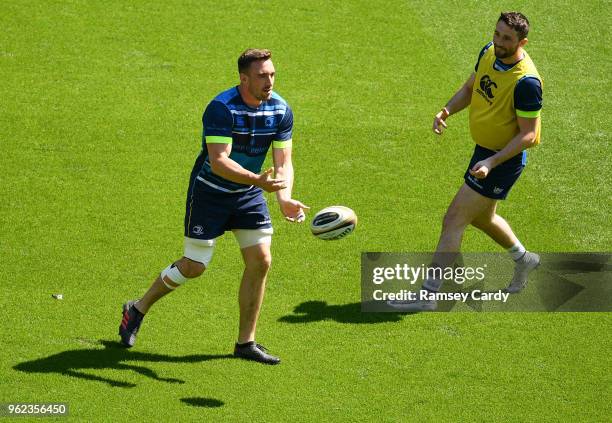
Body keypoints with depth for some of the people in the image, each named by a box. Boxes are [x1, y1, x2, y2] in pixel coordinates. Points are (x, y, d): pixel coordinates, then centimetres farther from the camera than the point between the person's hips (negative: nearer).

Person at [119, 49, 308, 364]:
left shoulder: (281, 110, -8)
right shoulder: (221, 108, -26)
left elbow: (283, 162, -9)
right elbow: (219, 162, -33)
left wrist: (284, 197, -28)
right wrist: (258, 180, -47)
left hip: (249, 195, 5)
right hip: (209, 193, -5)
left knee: (260, 260, -5)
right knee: (194, 266, -2)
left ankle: (246, 342, 7)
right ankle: (138, 309, 23)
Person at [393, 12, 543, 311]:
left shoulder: (526, 82, -28)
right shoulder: (489, 53, -4)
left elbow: (527, 134, -22)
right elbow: (469, 88, 13)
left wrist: (492, 162, -30)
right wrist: (446, 111, -6)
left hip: (505, 160, -9)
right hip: (484, 150, 9)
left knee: (454, 220, -9)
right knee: (482, 217, 27)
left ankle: (428, 295, -4)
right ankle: (523, 260, 52)